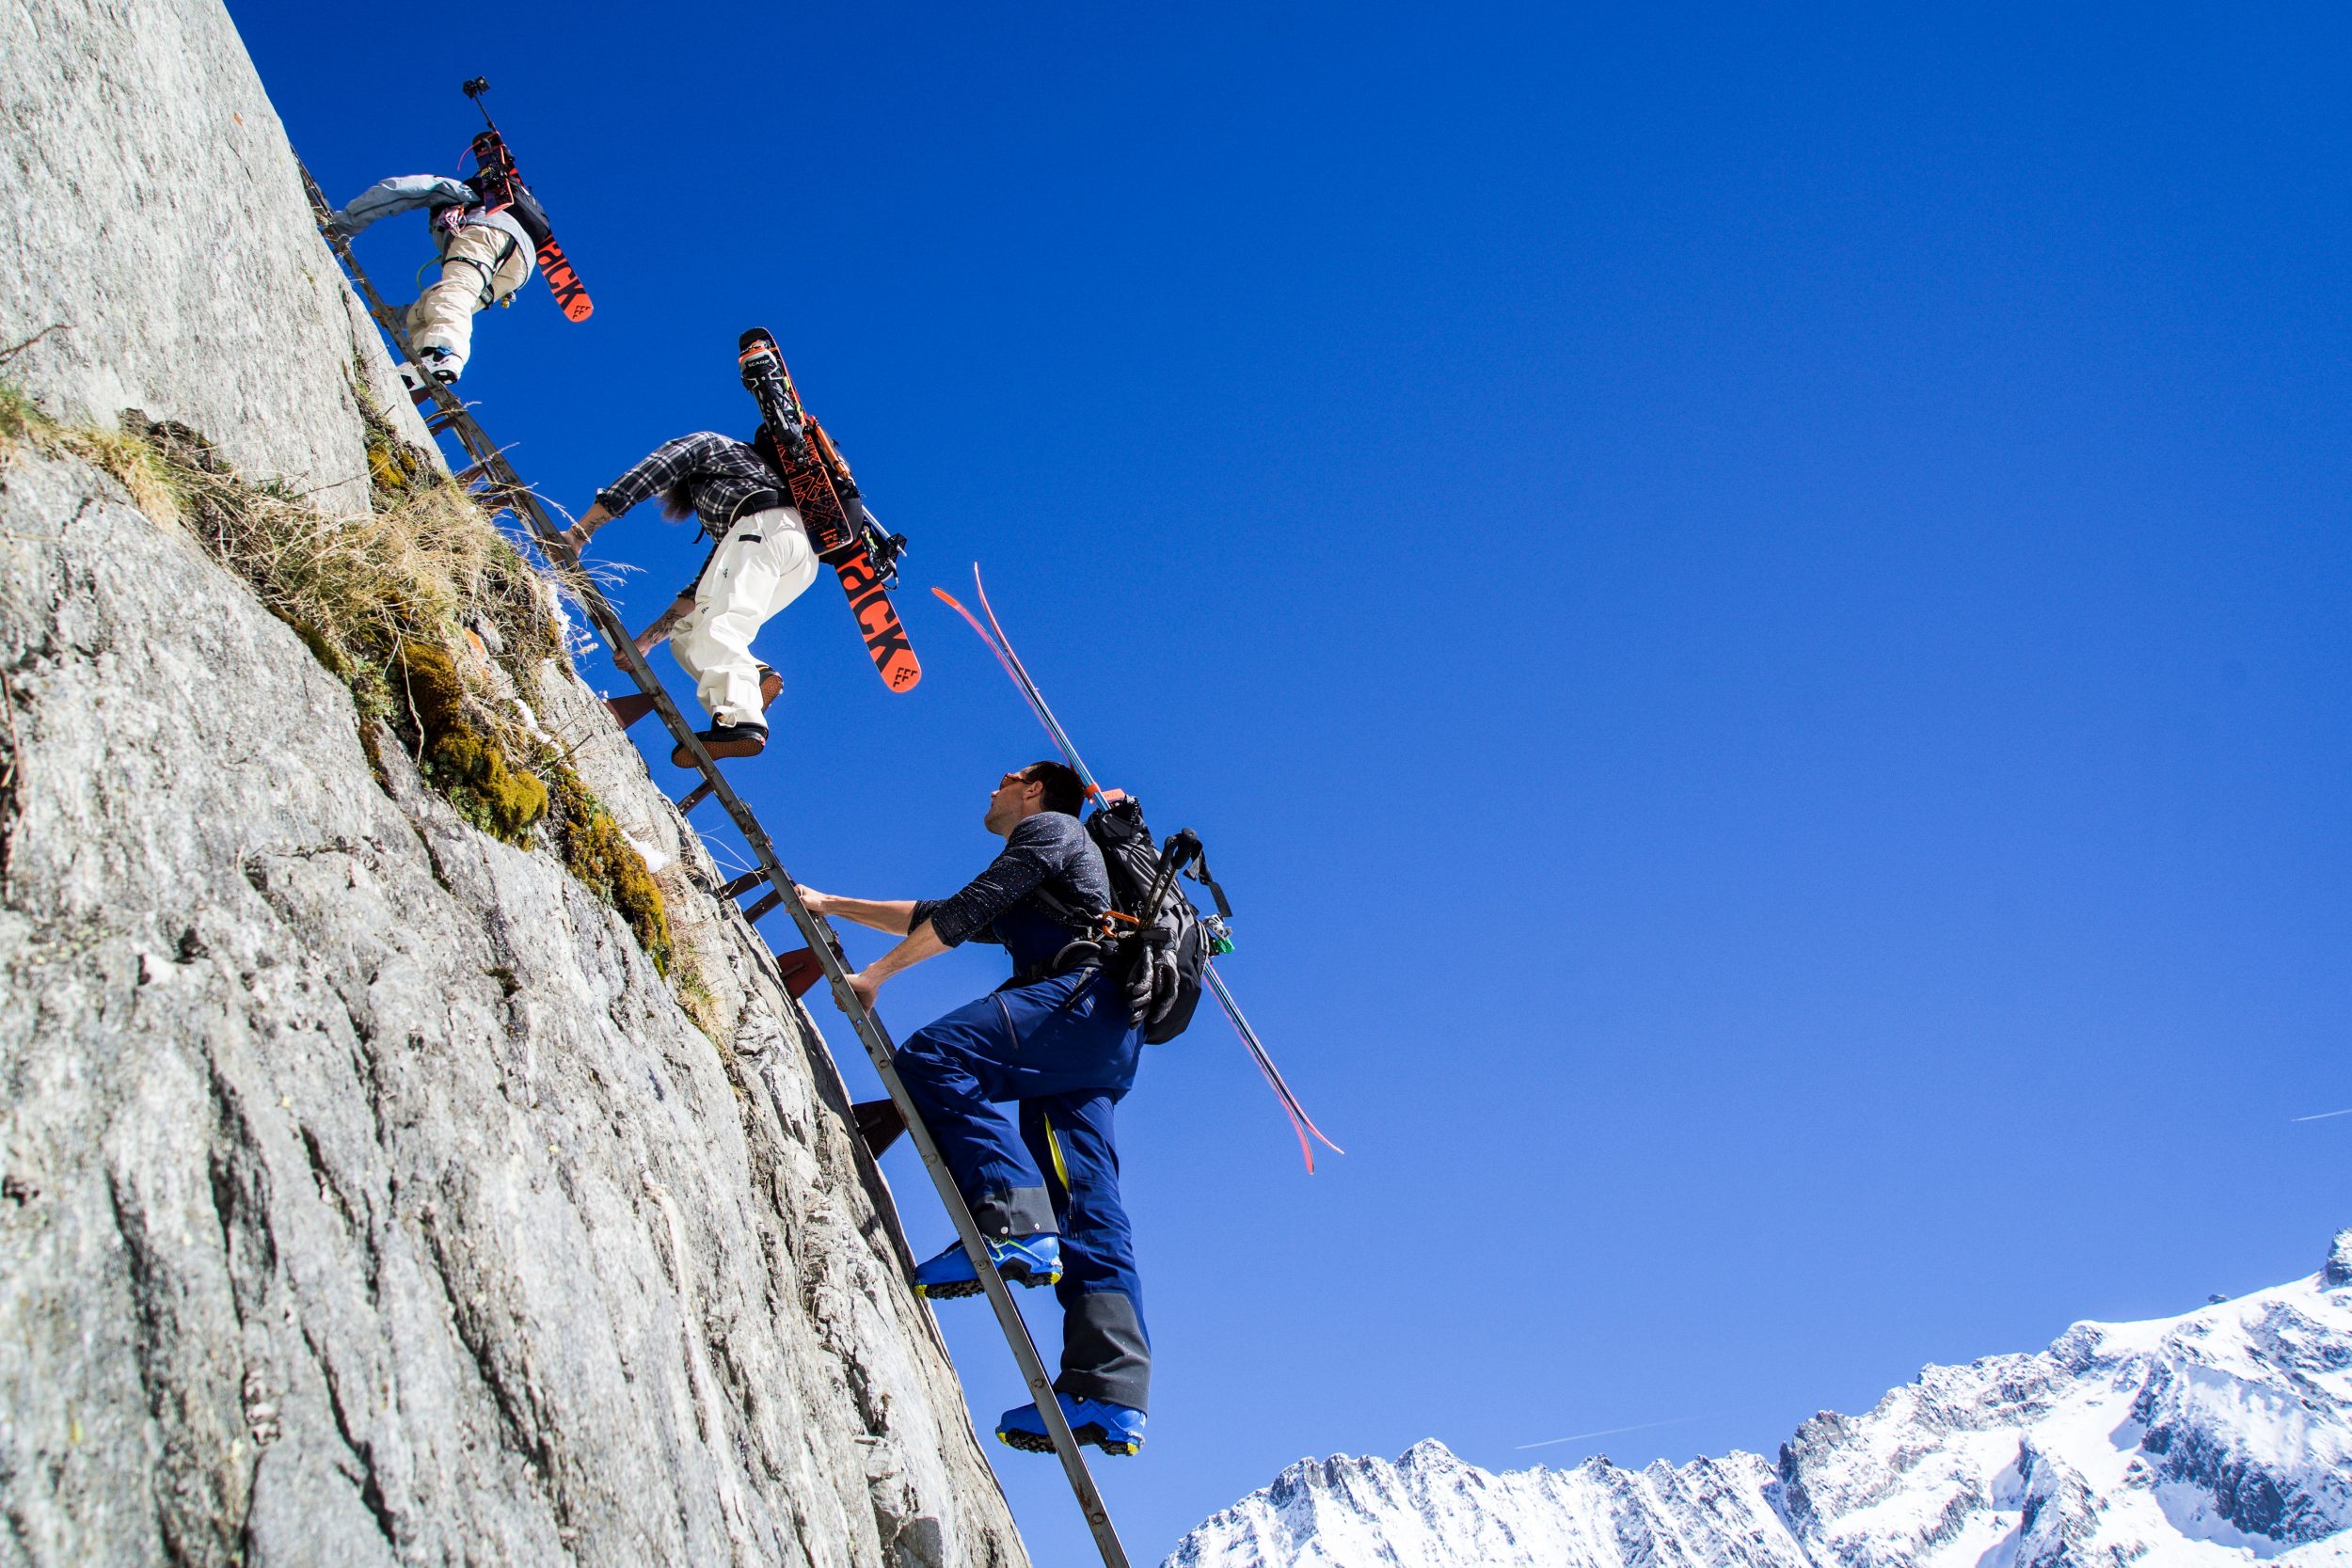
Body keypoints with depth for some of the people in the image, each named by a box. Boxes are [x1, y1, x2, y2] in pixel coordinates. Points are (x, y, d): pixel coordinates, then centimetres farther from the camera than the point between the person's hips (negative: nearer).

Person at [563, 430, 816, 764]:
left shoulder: (702, 443, 24)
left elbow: (636, 482, 9)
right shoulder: (719, 521, 42)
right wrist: (646, 639, 39)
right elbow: (702, 590, 39)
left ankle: (740, 719, -51)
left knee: (718, 626, -26)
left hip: (766, 524, -8)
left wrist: (579, 533, 7)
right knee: (686, 635, 9)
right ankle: (756, 677, -21)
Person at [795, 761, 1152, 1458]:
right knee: (1086, 1211, -5)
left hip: (1080, 993, -9)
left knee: (932, 1059, -25)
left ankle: (1015, 1224, -40)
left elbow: (965, 911, 1)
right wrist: (831, 905, 43)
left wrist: (877, 973, 3)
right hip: (1100, 1044, 9)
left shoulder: (1049, 828, 12)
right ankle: (1110, 1394, -15)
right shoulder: (1024, 900, 40)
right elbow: (936, 917, 43)